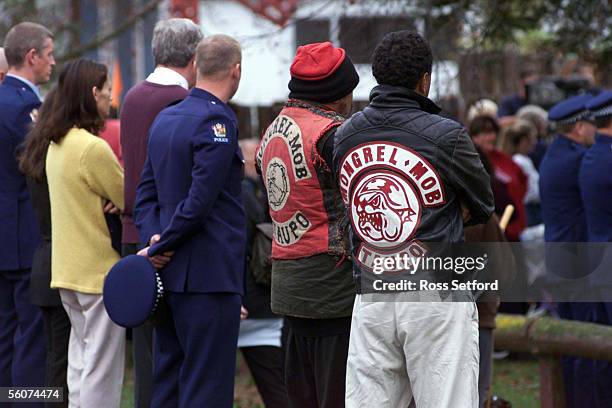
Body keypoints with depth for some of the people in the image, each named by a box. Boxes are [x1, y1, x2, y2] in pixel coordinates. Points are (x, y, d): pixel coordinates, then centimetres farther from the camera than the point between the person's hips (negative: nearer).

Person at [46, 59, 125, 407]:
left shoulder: (57, 145, 9)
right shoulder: (93, 148, -18)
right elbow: (130, 202, -11)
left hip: (67, 271, 9)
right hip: (100, 270, -9)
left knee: (80, 361, 14)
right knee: (102, 368, -4)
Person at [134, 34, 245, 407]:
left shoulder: (165, 119, 14)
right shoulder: (218, 120, -14)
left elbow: (146, 194, 13)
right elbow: (199, 201, -19)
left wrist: (154, 239, -1)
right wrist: (160, 247, -10)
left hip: (169, 276, 9)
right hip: (210, 275, -9)